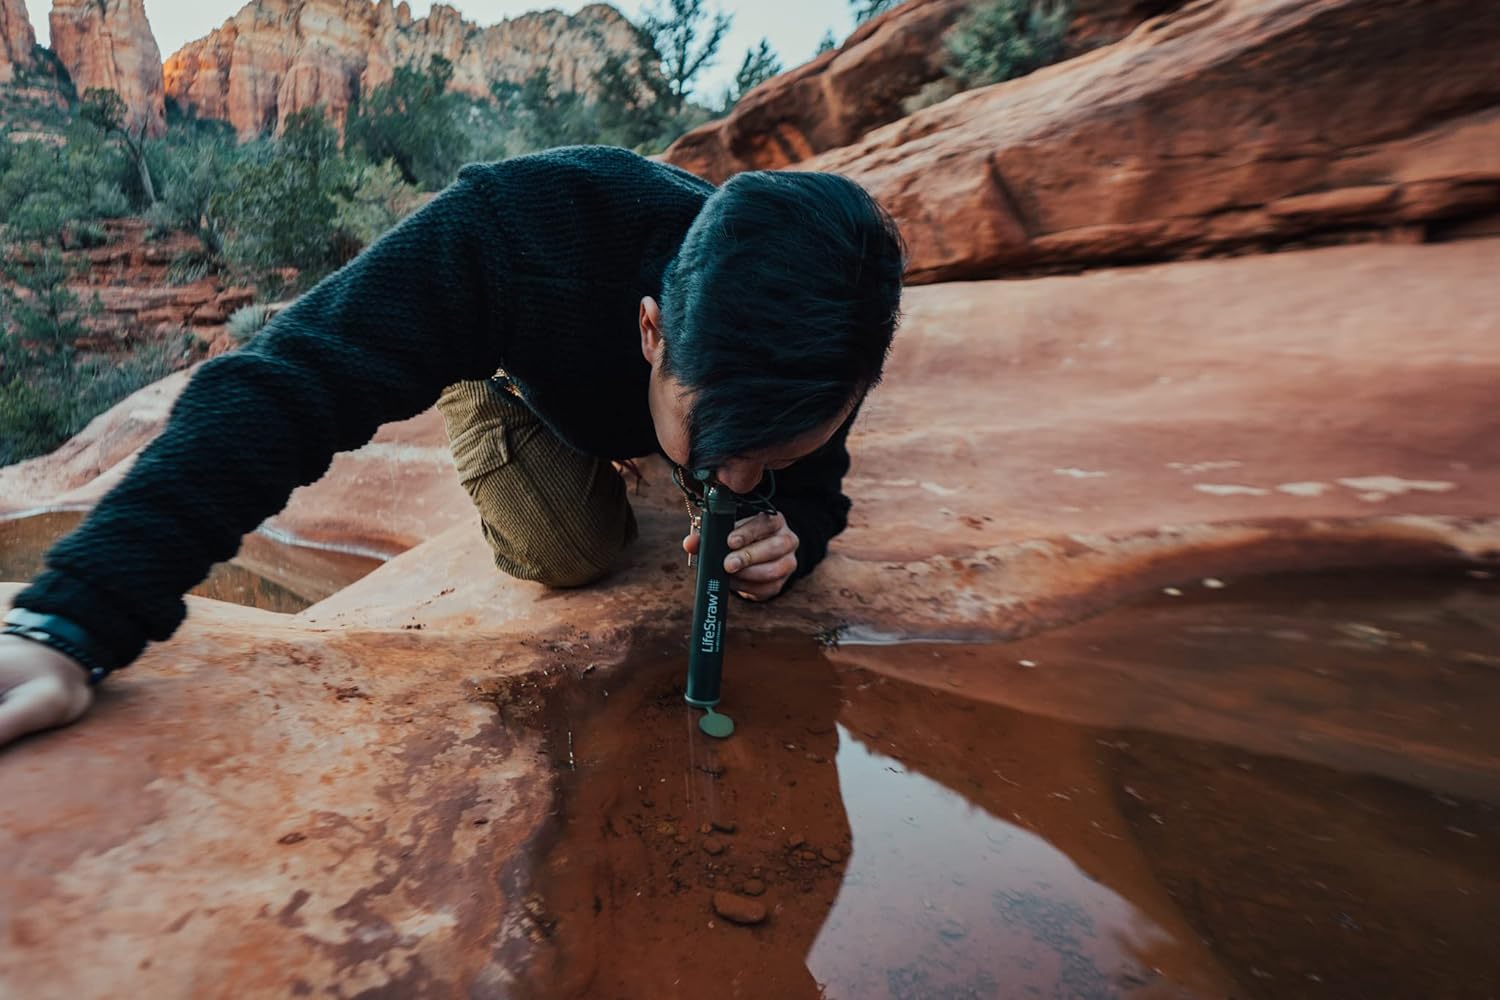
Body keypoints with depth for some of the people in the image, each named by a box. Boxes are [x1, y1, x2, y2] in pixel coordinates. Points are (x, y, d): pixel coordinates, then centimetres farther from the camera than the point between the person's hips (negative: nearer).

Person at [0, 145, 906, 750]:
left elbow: (816, 488, -18)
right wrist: (74, 622, -55)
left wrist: (789, 538, -42)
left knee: (767, 524, -2)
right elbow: (289, 386, -47)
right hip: (524, 374, -3)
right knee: (574, 553, -16)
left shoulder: (818, 343, -34)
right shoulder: (517, 230, -48)